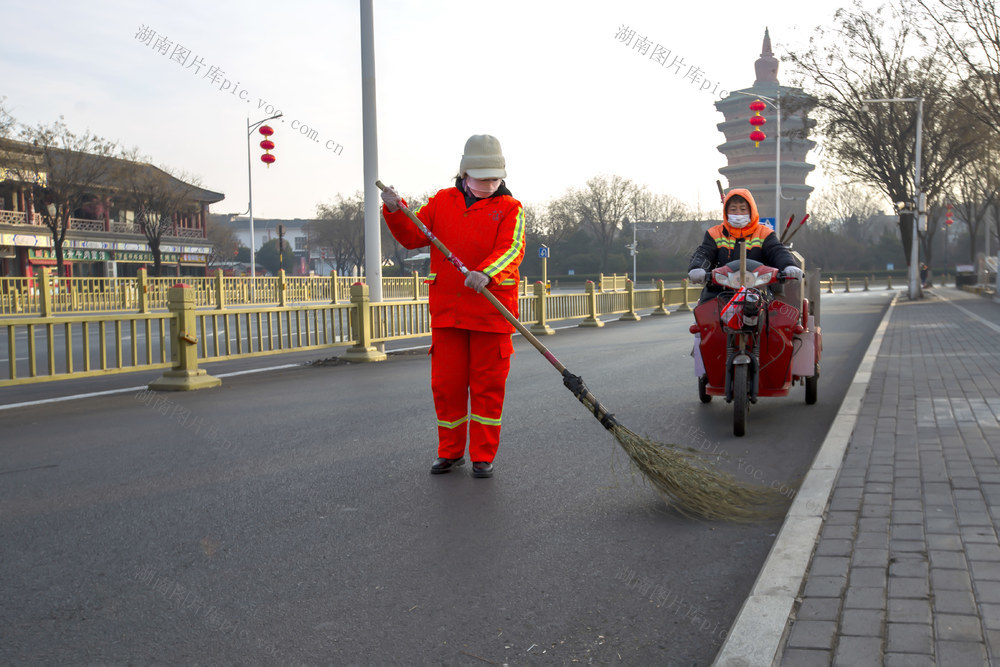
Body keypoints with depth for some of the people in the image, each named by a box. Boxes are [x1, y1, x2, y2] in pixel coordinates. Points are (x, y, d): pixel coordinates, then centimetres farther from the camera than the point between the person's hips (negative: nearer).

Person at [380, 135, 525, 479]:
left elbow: (512, 249, -15)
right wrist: (396, 211, -10)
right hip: (447, 310, 3)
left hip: (491, 310, -3)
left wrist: (486, 273, -34)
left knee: (488, 385, 3)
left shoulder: (510, 209, 1)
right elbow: (413, 237, 8)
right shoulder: (442, 202, 11)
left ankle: (483, 456, 14)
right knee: (446, 384, 8)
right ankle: (450, 452, 23)